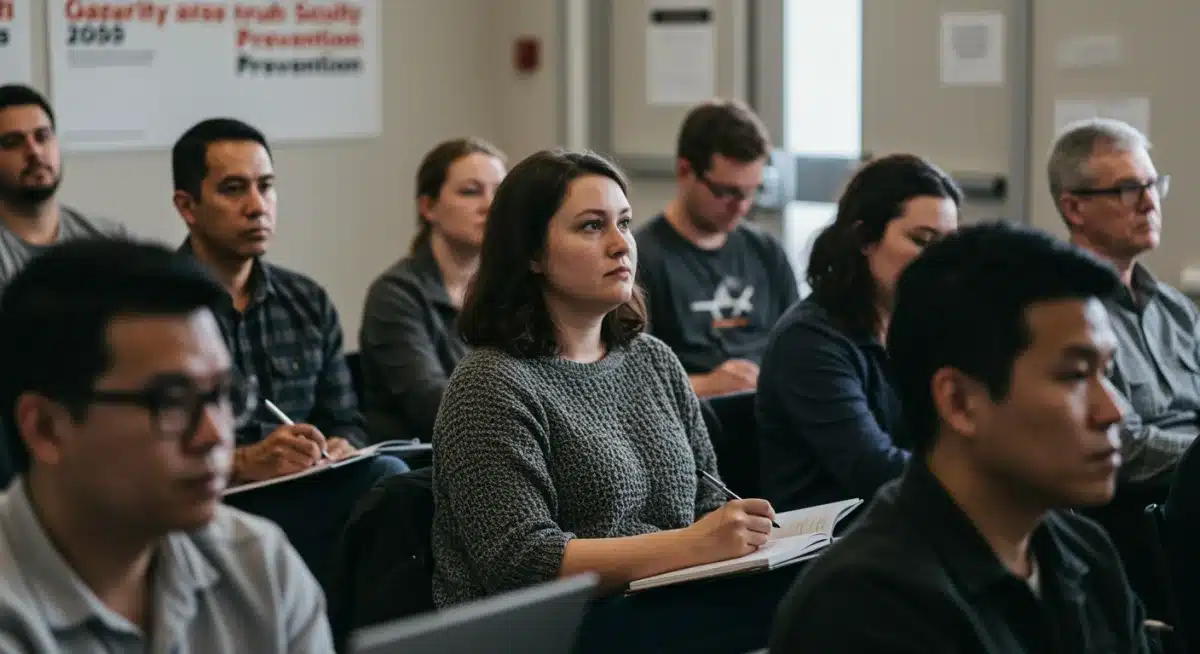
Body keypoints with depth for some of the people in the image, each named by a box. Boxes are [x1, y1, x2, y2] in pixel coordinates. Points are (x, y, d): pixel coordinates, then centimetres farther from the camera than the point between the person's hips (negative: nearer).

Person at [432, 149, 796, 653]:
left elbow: (706, 503, 17)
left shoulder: (654, 360, 13)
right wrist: (693, 545, -22)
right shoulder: (491, 385, -8)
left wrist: (745, 534, -7)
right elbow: (521, 563, -16)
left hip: (664, 610, 7)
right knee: (779, 611, -28)